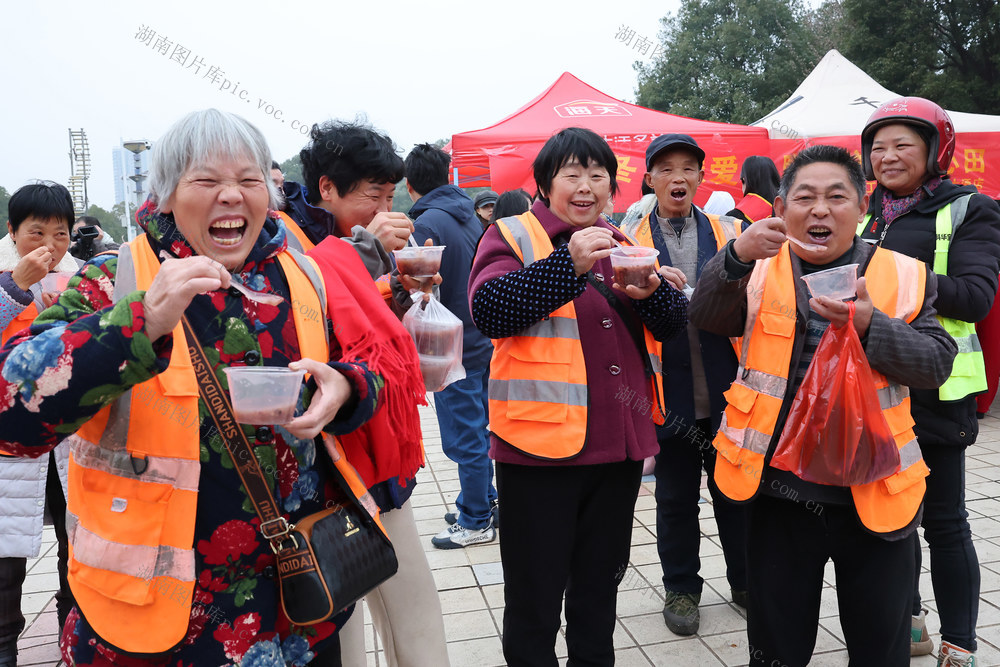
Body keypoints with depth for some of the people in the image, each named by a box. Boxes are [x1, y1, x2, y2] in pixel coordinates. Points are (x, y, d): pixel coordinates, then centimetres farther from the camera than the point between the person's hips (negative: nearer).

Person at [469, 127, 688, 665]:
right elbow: (488, 311, -20)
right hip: (542, 441, -5)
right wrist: (568, 265, -27)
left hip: (619, 442, 6)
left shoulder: (622, 245, 14)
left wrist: (652, 289, -13)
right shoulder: (512, 237, -3)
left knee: (600, 583, 22)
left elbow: (673, 323, 9)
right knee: (535, 595, 8)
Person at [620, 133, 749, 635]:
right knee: (676, 495, 12)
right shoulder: (630, 240, 4)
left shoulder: (730, 232, 7)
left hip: (726, 390, 1)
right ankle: (681, 588, 31)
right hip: (669, 390, -1)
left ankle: (747, 582, 34)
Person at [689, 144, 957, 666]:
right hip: (778, 491, 0)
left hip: (873, 492, 0)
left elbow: (936, 362, -4)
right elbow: (708, 318, -14)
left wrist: (870, 324, -21)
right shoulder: (761, 270, 2)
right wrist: (737, 256, -31)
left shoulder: (904, 276, 3)